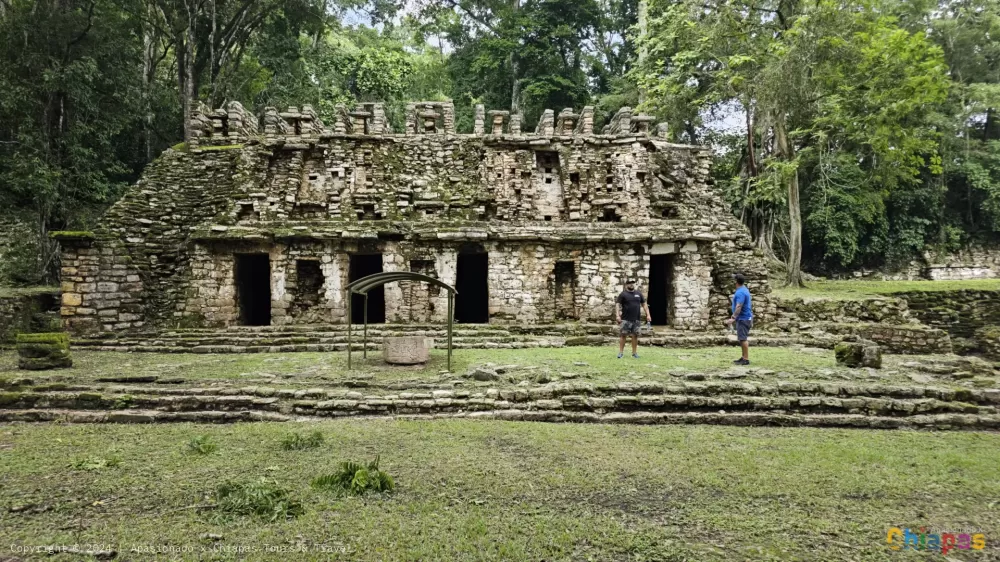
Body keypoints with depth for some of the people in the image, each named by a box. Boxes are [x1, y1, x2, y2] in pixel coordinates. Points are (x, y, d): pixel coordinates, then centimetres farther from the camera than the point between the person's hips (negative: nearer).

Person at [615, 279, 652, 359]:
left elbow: (644, 304, 16)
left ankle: (634, 352, 14)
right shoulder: (623, 294, 0)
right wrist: (617, 315, -19)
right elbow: (617, 305, -7)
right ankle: (621, 352, 2)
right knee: (622, 335, -4)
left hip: (636, 320, 4)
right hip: (625, 320, -3)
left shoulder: (639, 294, 13)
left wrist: (648, 315, 7)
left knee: (635, 335, 5)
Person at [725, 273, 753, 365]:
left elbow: (739, 306, -28)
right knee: (742, 339, 15)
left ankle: (746, 359, -7)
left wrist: (733, 318, -33)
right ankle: (744, 357, 21)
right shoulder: (744, 290, 14)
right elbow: (750, 304, 24)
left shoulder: (740, 292, -19)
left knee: (743, 339, -9)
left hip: (743, 319, -11)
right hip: (745, 318, 11)